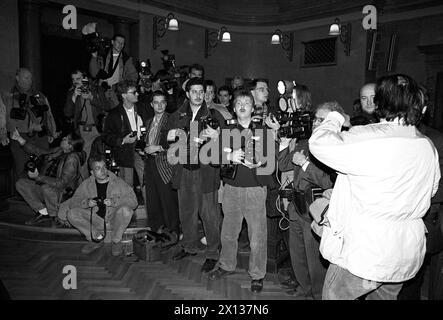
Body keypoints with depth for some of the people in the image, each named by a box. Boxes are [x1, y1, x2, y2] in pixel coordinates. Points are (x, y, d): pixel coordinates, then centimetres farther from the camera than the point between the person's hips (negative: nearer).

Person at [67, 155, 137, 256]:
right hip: (95, 219, 3)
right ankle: (97, 239, -1)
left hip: (114, 218, -3)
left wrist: (114, 201, -27)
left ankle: (116, 241, -8)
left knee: (125, 210, -34)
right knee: (72, 214, -17)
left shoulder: (118, 182, -7)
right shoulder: (86, 184, 2)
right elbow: (74, 202, 2)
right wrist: (86, 202, -19)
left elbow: (133, 201, -13)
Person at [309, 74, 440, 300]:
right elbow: (431, 190, 17)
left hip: (364, 254, -7)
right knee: (385, 295, 25)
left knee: (333, 294, 12)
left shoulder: (370, 137, -21)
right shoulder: (428, 147, 4)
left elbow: (319, 144, -22)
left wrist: (334, 118, -3)